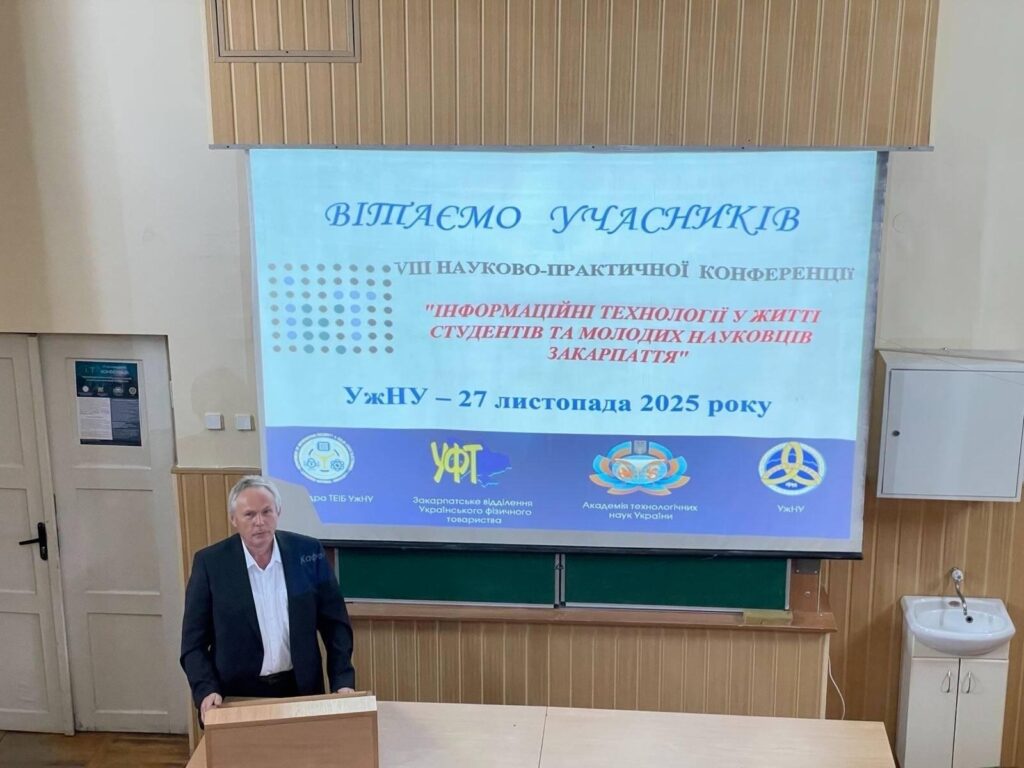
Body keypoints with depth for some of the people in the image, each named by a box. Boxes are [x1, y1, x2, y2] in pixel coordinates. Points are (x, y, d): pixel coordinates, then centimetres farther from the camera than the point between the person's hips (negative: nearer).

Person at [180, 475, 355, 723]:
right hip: (237, 695, -1)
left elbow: (334, 623, 1)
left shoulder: (308, 552, -4)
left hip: (300, 690, 1)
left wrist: (342, 681, -7)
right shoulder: (210, 562, -8)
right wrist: (206, 691, -17)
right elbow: (194, 642, -3)